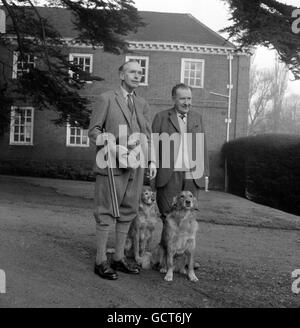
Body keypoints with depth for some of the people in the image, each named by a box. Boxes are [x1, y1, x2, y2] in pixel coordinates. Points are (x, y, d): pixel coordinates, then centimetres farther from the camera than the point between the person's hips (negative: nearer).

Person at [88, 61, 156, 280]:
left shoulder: (143, 104, 17)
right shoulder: (107, 99, 2)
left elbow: (147, 136, 15)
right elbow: (93, 130, 0)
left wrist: (152, 160, 1)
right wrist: (107, 141, -20)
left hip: (135, 165, 5)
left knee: (128, 212, 9)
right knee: (106, 213, -2)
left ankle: (119, 258, 21)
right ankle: (101, 261, 7)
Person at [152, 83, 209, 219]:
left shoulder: (197, 117, 16)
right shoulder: (161, 117, 4)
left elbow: (202, 146, 16)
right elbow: (153, 145, 2)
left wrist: (205, 172, 12)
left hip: (192, 175, 3)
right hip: (169, 175, -3)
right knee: (167, 215, -1)